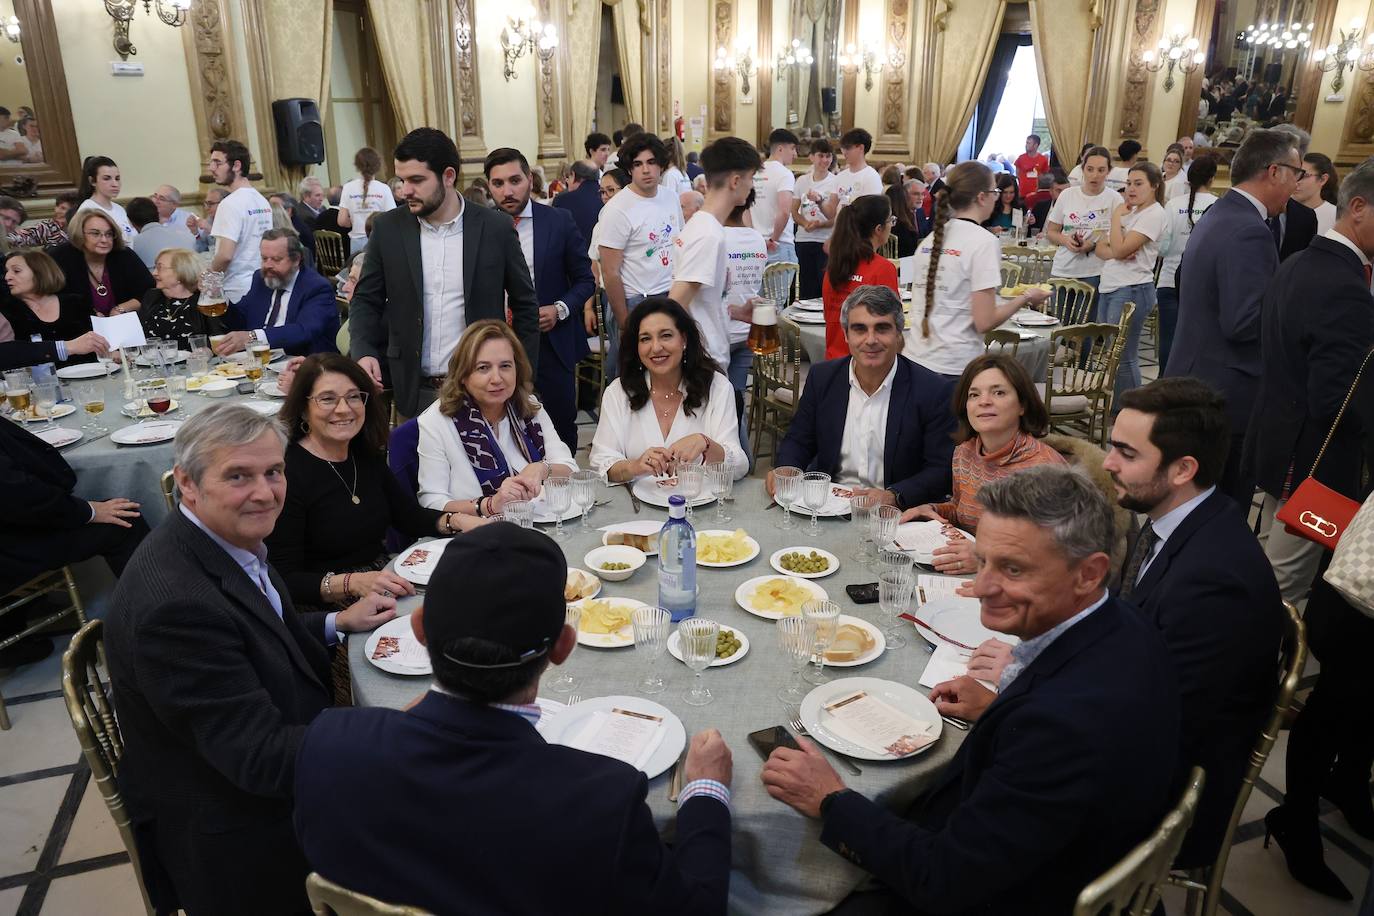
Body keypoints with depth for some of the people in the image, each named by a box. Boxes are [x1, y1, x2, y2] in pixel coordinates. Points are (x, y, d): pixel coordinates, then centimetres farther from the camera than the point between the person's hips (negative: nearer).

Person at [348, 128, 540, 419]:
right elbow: (366, 300, 8)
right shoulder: (388, 228, 0)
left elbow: (525, 306, 4)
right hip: (415, 391, 1)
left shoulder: (495, 228, -4)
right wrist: (363, 352, -11)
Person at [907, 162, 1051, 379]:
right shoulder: (984, 242, -10)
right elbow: (984, 322, -13)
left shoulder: (931, 238, 10)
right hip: (956, 368, -6)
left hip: (917, 358, 7)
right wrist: (1025, 298, 2)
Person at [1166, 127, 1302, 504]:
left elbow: (1185, 282, 23)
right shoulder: (1249, 231, -20)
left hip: (1197, 384, 10)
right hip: (1228, 396, -10)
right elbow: (1243, 323, -26)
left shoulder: (1217, 216, 12)